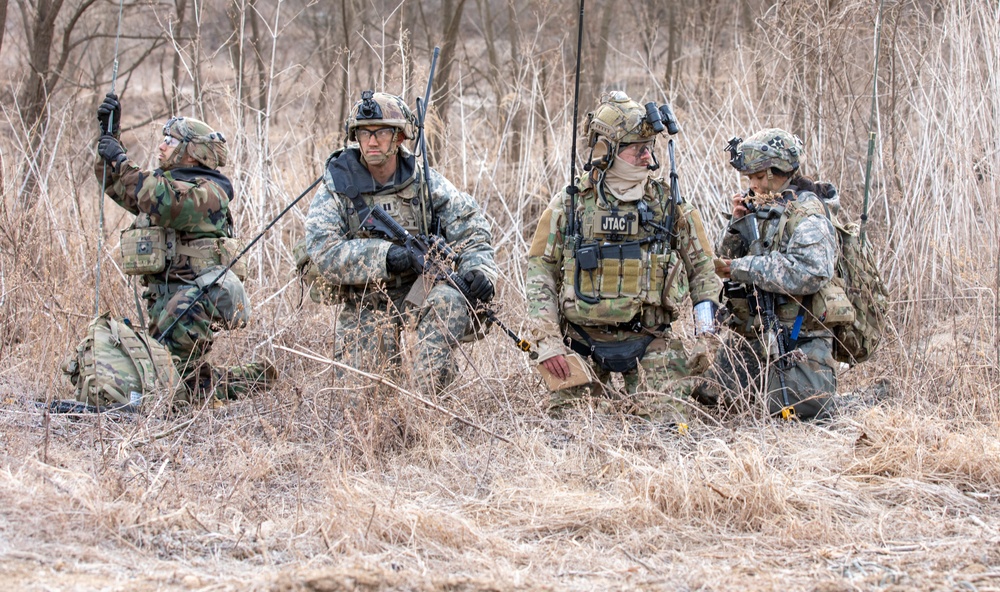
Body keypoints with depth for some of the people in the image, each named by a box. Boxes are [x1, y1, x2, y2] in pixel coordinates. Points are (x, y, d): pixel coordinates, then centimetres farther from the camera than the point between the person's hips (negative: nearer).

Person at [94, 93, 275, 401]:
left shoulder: (208, 192, -9)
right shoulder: (164, 184, 21)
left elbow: (165, 204, -28)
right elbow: (114, 185, 26)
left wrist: (123, 162, -24)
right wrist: (109, 133, 14)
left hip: (199, 292, -9)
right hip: (164, 294, 9)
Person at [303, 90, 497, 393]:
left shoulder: (425, 183, 0)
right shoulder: (337, 188, -5)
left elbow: (470, 229, 0)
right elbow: (323, 252, -17)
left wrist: (479, 269, -22)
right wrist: (386, 256, -27)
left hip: (419, 292, 1)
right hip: (364, 305, -1)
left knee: (450, 299, -33)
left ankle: (425, 393, -29)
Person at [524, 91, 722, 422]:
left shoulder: (669, 205, 1)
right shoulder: (569, 207, -1)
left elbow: (702, 270, 9)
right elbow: (540, 273, 1)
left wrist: (706, 337, -1)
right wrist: (547, 340, -9)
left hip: (648, 342, 0)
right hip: (582, 342, 0)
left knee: (666, 426, -11)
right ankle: (599, 392, 24)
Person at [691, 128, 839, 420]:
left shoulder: (807, 217, -12)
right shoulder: (759, 209, 14)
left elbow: (810, 274, -27)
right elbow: (728, 260, 18)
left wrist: (743, 268, -22)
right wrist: (737, 223, -1)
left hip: (794, 340, -8)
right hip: (748, 339, 8)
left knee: (797, 412, -15)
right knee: (707, 399, 7)